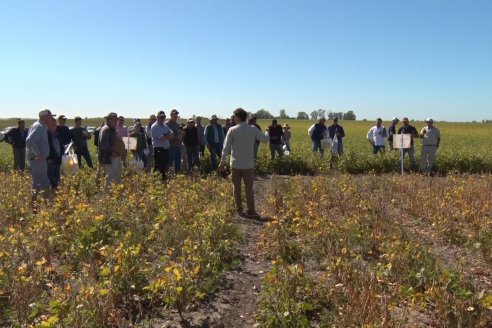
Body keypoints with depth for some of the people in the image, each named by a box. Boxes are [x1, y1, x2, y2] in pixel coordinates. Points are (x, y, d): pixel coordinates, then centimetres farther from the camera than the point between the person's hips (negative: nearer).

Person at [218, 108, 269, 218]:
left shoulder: (232, 130, -6)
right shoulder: (253, 129, -3)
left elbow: (226, 147, -4)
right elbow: (264, 139, 9)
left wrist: (222, 161, 4)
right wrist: (267, 134, 32)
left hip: (235, 164, 0)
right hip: (248, 164, 0)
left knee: (236, 187, 10)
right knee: (249, 188, 6)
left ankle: (239, 210, 14)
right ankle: (251, 211, 4)